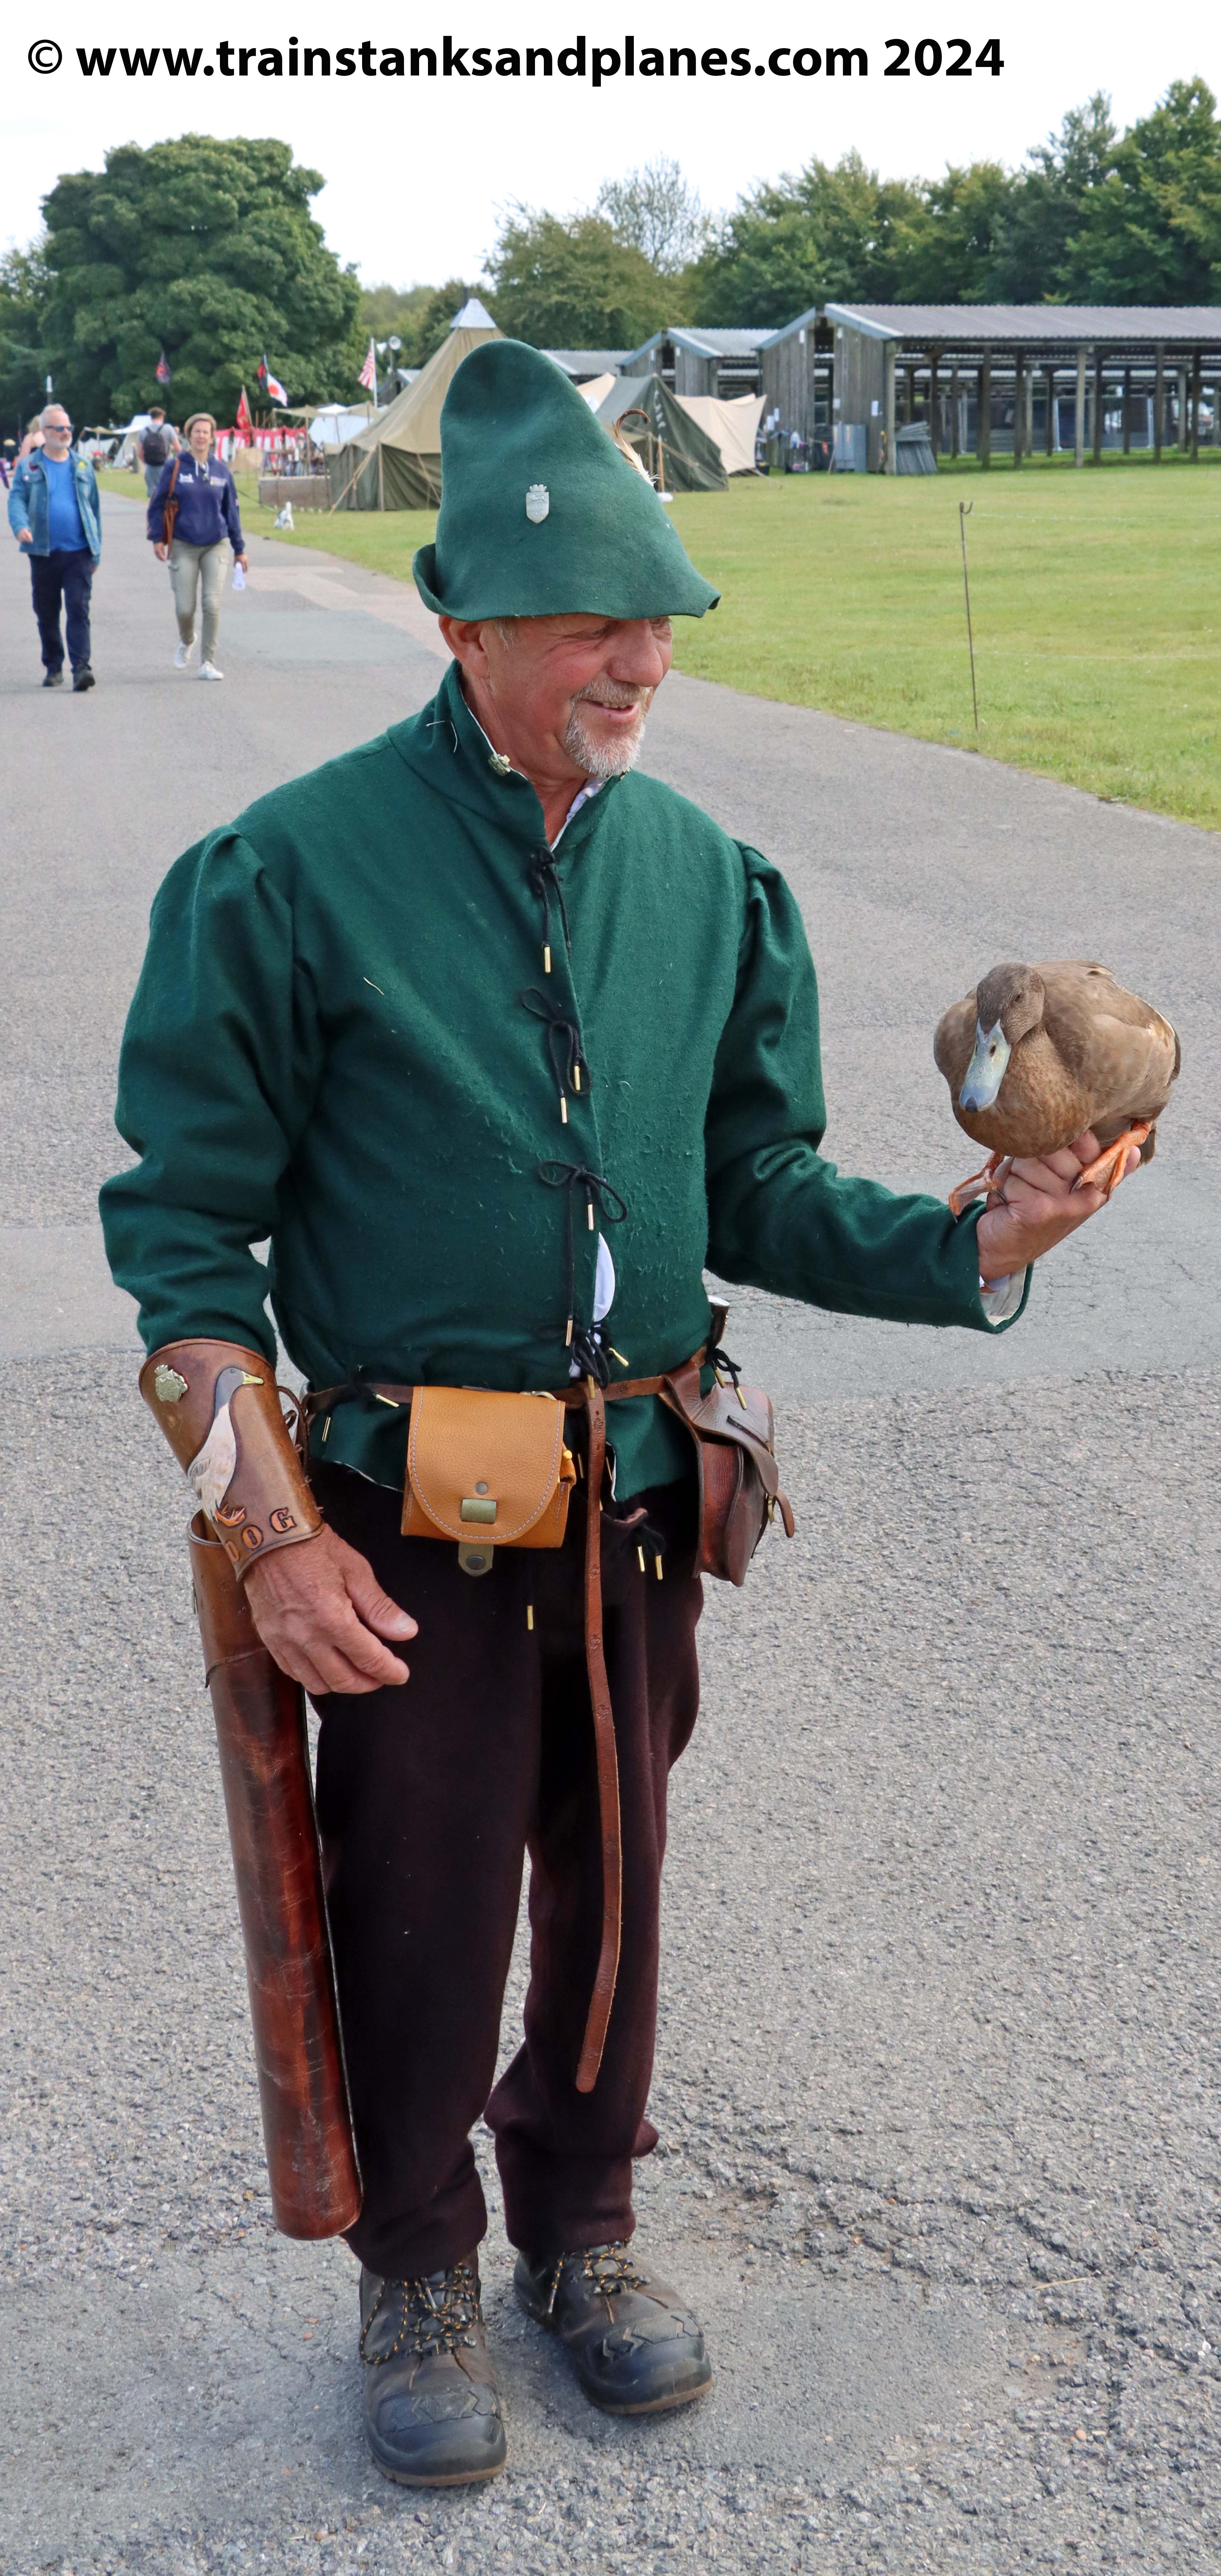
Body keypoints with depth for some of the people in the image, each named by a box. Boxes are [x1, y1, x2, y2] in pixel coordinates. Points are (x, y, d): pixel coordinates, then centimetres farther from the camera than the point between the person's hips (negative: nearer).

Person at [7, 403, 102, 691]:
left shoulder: (83, 467, 11)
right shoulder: (28, 467, 5)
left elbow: (95, 509, 14)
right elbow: (17, 500, -4)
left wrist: (96, 552, 11)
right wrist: (20, 526, -26)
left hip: (79, 552, 0)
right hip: (43, 553, 0)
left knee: (79, 610, -11)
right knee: (47, 614, 8)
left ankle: (81, 668, -16)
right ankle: (53, 668, 20)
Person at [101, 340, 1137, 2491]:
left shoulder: (704, 875, 3)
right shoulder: (294, 872, -12)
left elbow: (757, 1195, 7)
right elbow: (186, 1225, -8)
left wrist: (979, 1244, -10)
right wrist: (272, 1526, -14)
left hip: (639, 1501, 4)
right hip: (412, 1517, -4)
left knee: (613, 1892, 18)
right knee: (418, 1916, 9)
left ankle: (579, 2228, 43)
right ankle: (415, 2277, 35)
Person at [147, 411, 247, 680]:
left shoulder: (222, 471, 6)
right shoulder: (175, 467, 0)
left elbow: (232, 511, 13)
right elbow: (158, 504, 5)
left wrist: (239, 549, 14)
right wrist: (158, 539, -4)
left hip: (215, 547, 1)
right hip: (183, 547, -1)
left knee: (213, 605, -8)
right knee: (185, 608, -3)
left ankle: (208, 663, 1)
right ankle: (186, 642, 30)